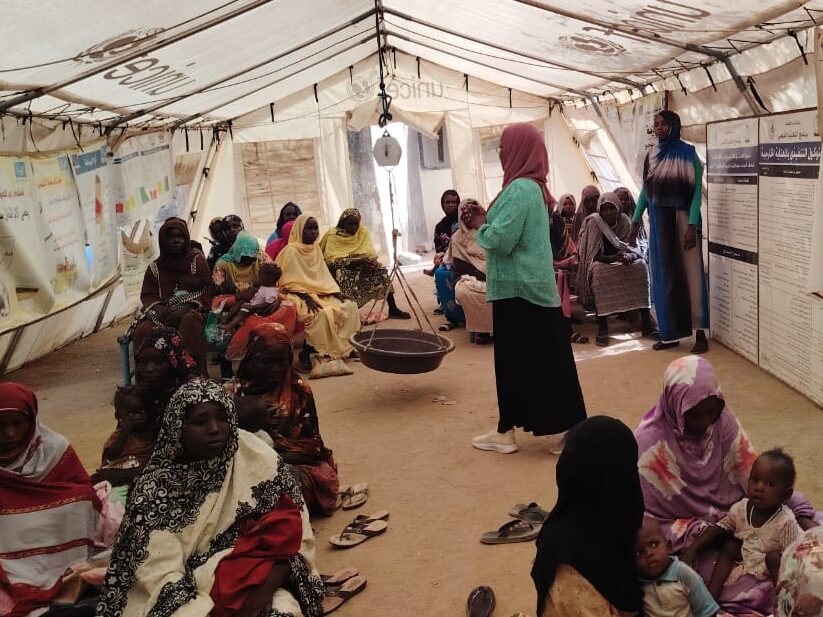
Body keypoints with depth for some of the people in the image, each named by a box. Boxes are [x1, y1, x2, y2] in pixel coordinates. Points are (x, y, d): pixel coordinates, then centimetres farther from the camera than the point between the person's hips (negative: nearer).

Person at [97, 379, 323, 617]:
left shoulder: (257, 459, -6)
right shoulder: (156, 485, -7)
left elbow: (289, 535, -5)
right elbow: (160, 570, -11)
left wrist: (266, 588, -19)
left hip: (250, 578, 0)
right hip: (183, 595, 0)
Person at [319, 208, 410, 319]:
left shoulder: (363, 232, 1)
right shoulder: (331, 235, -9)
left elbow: (371, 254, -3)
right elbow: (330, 260, -18)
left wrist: (367, 261, -29)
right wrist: (355, 261, -30)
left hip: (360, 267, 4)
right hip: (341, 269, -4)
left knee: (381, 270, -18)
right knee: (341, 275, -37)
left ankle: (393, 309, -16)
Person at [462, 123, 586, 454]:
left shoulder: (519, 189, -19)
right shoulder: (534, 187, 13)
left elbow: (500, 240, -24)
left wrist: (479, 226, -5)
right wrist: (486, 218, 7)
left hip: (517, 288, -10)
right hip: (533, 285, 10)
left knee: (513, 359, 1)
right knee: (546, 358, 12)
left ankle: (506, 431, 12)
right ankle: (572, 428, 17)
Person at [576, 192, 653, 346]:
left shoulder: (625, 221, -4)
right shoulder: (593, 222, -15)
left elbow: (639, 249, -7)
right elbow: (595, 255, -18)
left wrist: (629, 256, -31)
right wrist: (613, 258, -37)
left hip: (622, 261, 4)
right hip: (600, 263, -4)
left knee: (641, 265, -24)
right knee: (599, 270, -37)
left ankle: (647, 322, -27)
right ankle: (602, 327, -39)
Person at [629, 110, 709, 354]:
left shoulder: (687, 153, -7)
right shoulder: (651, 155, 9)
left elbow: (697, 190, -11)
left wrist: (692, 225, -19)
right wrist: (635, 221, 9)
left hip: (682, 218, -5)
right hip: (658, 220, 5)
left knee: (691, 273, -3)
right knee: (664, 275, 7)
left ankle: (700, 333, 3)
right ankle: (670, 333, 14)